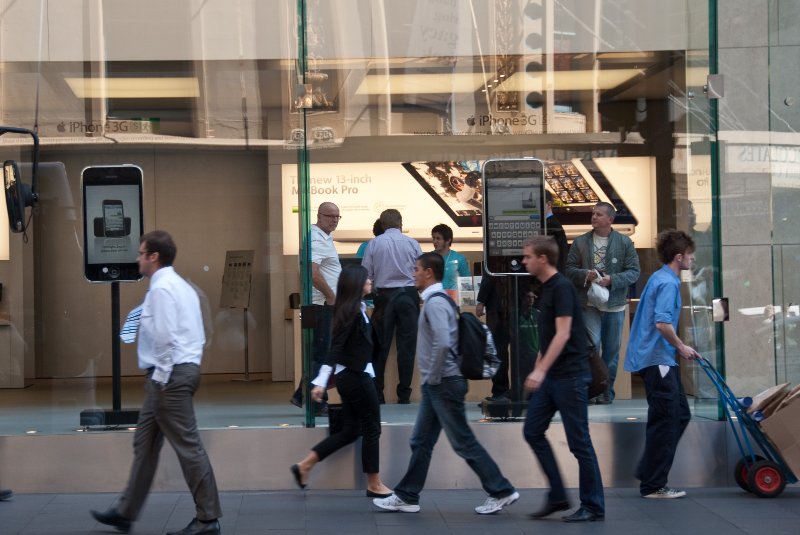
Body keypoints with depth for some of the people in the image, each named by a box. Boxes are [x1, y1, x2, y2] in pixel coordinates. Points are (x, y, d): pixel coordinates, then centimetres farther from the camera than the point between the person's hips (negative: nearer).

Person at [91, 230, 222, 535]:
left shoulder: (161, 288, -13)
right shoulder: (180, 286, 17)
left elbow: (164, 337, -21)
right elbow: (197, 335, 17)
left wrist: (161, 378, -15)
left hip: (170, 376, -10)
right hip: (183, 370, 10)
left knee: (187, 445, -6)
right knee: (145, 443, 15)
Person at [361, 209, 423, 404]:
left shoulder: (374, 244, 0)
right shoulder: (412, 244, 1)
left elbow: (366, 274, 0)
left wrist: (370, 292, 18)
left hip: (384, 296, 0)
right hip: (408, 294, 0)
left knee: (381, 347, 6)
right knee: (406, 346, 3)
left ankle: (377, 394, 6)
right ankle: (404, 394, 3)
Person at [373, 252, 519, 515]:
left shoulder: (435, 302, -17)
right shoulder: (436, 299, 14)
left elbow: (442, 344, -28)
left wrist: (433, 377, -18)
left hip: (443, 384, -10)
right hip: (436, 385, 10)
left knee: (463, 442, -4)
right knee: (421, 442, 12)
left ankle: (501, 491, 2)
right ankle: (406, 497, 17)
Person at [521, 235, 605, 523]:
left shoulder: (562, 287, -15)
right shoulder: (546, 289, 14)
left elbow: (563, 334, -23)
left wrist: (540, 370, -28)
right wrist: (537, 370, 22)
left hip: (570, 375, -10)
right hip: (550, 377, 10)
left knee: (578, 441, -3)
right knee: (532, 431, 7)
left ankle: (593, 506, 6)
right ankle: (557, 496, 13)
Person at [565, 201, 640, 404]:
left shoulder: (625, 243, 2)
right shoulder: (580, 242, 5)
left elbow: (634, 272, 0)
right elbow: (569, 269, 5)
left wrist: (612, 280, -15)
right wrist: (584, 275, -15)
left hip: (615, 305, 1)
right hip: (589, 303, -1)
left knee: (612, 350, 8)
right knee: (592, 343, -16)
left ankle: (607, 391, 20)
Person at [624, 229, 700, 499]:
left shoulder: (659, 278, 16)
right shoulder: (668, 283, -16)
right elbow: (663, 323, -27)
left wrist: (677, 347, 24)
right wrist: (681, 347, -14)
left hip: (657, 358, 10)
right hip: (658, 359, -10)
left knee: (680, 415, 14)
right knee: (665, 421, -4)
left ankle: (648, 473, 18)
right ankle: (653, 485, 2)